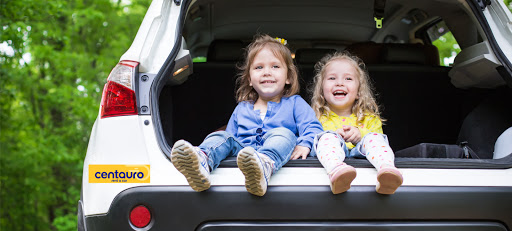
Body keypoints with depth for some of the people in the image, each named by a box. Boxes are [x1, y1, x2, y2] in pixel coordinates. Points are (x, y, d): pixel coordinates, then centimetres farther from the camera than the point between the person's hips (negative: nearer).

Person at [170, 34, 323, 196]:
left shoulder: (295, 103, 21)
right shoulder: (241, 109, 30)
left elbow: (313, 127, 8)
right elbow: (232, 135, 28)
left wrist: (304, 144, -15)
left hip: (276, 154, -3)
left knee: (283, 133, -31)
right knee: (221, 136, -19)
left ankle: (264, 166, -67)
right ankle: (201, 163, -55)